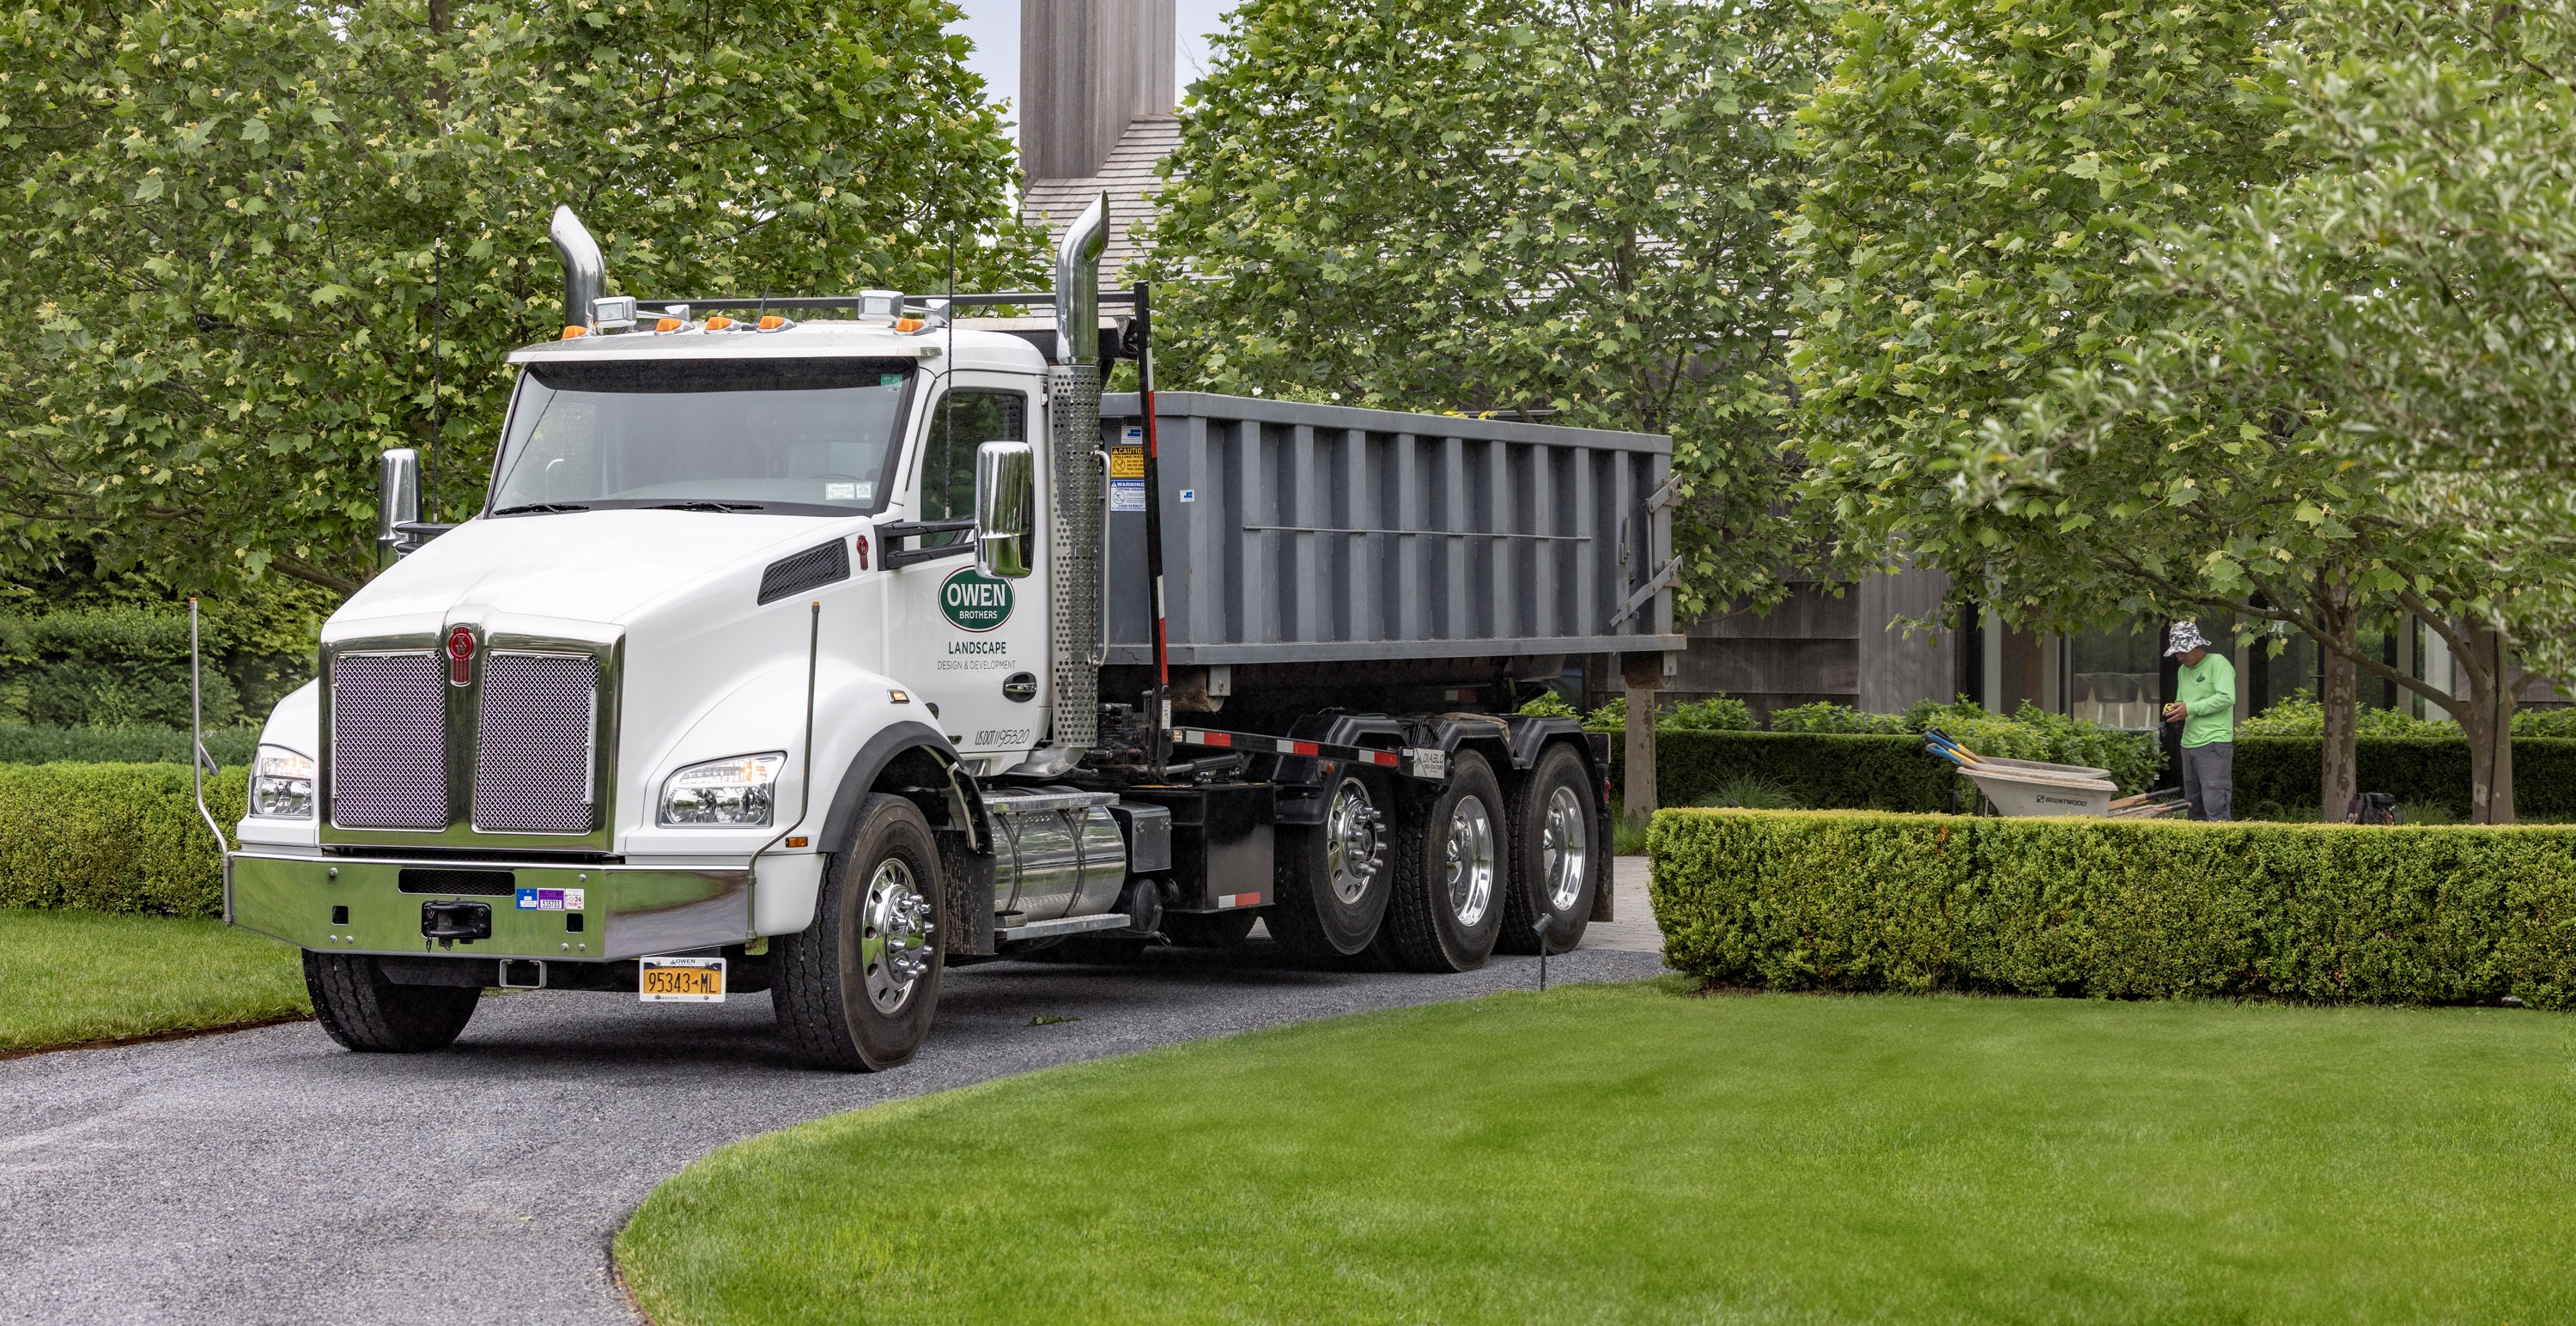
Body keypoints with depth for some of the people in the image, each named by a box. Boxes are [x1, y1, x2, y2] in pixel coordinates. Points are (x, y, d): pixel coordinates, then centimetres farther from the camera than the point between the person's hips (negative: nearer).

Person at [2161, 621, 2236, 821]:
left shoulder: (2218, 663, -5)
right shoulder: (2183, 671, 19)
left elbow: (2227, 698, -16)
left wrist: (2190, 708, -15)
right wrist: (2175, 711, 2)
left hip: (2214, 744, -9)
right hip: (2189, 743, 9)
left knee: (2214, 806, -15)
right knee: (2193, 805, 9)